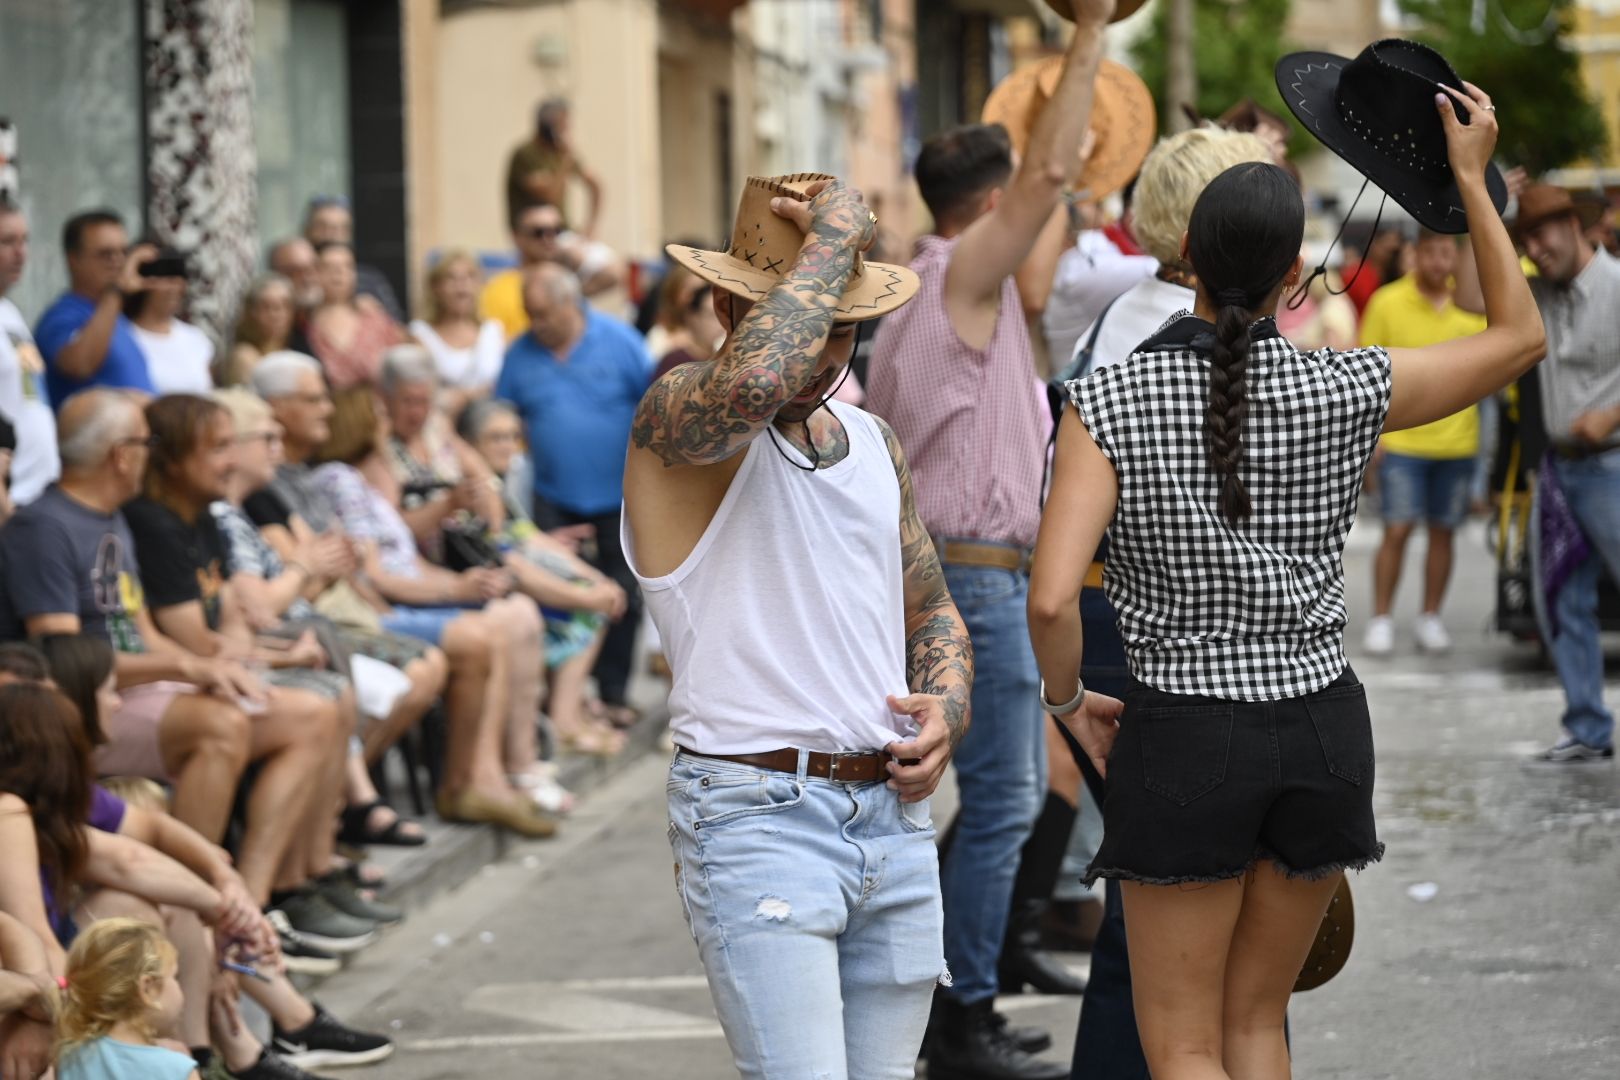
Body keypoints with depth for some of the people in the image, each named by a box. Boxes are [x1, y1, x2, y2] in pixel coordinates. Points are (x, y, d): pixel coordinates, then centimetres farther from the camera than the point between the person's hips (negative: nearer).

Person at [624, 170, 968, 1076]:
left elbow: (931, 609, 26)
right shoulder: (680, 417, -8)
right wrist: (836, 234, -19)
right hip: (758, 821, -7)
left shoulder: (873, 441, 15)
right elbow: (754, 383, -33)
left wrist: (946, 711, 4)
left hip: (894, 814, 7)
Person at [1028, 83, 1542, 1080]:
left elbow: (1053, 599, -19)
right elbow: (1520, 337, 11)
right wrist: (1473, 180, 15)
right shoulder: (1345, 392, -5)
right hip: (1323, 730, 3)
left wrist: (1069, 701, 1)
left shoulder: (1110, 402, -11)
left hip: (1185, 738, -3)